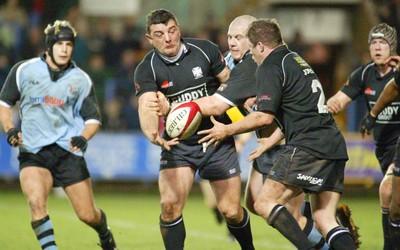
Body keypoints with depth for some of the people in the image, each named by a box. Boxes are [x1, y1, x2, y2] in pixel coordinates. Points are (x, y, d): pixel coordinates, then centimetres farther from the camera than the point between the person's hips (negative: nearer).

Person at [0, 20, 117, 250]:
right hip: (32, 152, 0)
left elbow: (93, 118, 9)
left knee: (88, 215, 2)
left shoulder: (81, 80, 3)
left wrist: (83, 138, -12)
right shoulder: (24, 70, 1)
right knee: (36, 202, -27)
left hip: (68, 151, 1)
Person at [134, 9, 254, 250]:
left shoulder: (205, 50, -6)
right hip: (177, 145, 0)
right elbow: (147, 107, -25)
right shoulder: (147, 69, -9)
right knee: (170, 205, -19)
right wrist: (153, 134, -45)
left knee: (231, 211, 1)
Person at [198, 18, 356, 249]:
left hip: (307, 148, -9)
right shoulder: (296, 60, 25)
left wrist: (226, 130, -1)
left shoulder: (270, 67, -4)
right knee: (324, 219, 7)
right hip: (335, 146, 9)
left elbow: (265, 117, -12)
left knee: (265, 204, -6)